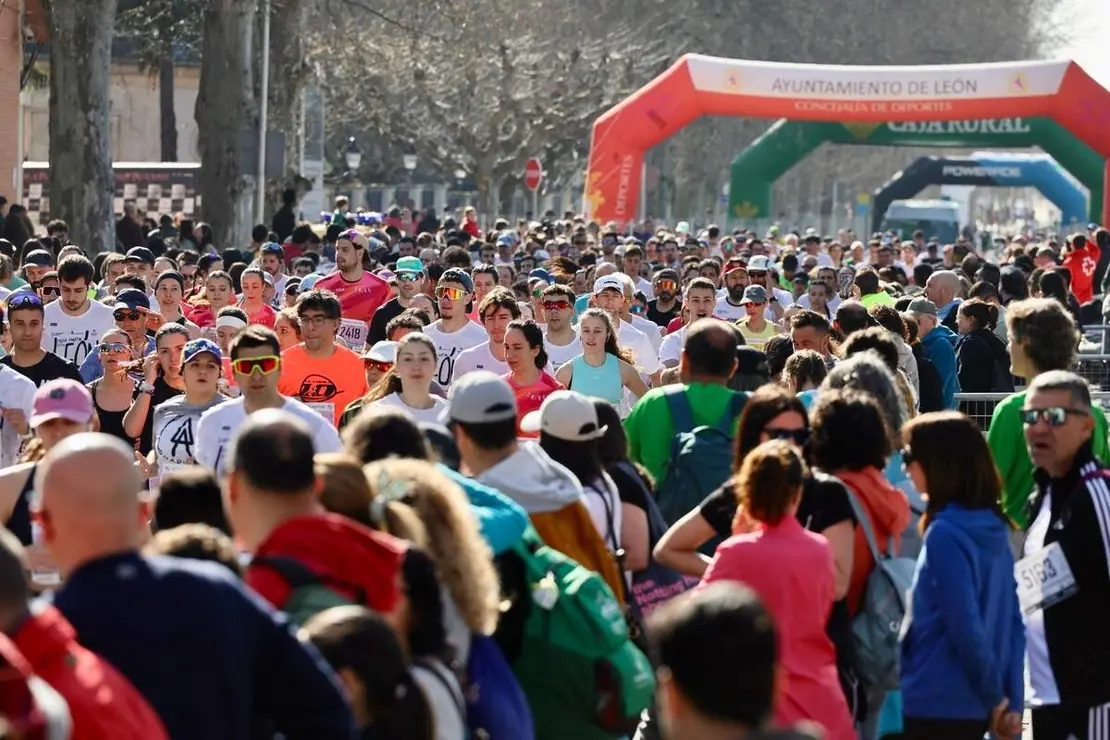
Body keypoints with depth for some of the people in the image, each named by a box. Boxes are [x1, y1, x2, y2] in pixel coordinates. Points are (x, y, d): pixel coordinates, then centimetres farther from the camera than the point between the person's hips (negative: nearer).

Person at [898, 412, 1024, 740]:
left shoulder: (945, 534, -18)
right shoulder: (994, 528, 8)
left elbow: (965, 627, -20)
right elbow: (1012, 621, 8)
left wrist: (995, 696, -8)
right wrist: (1012, 700, 6)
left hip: (937, 705, -9)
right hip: (972, 705, 9)